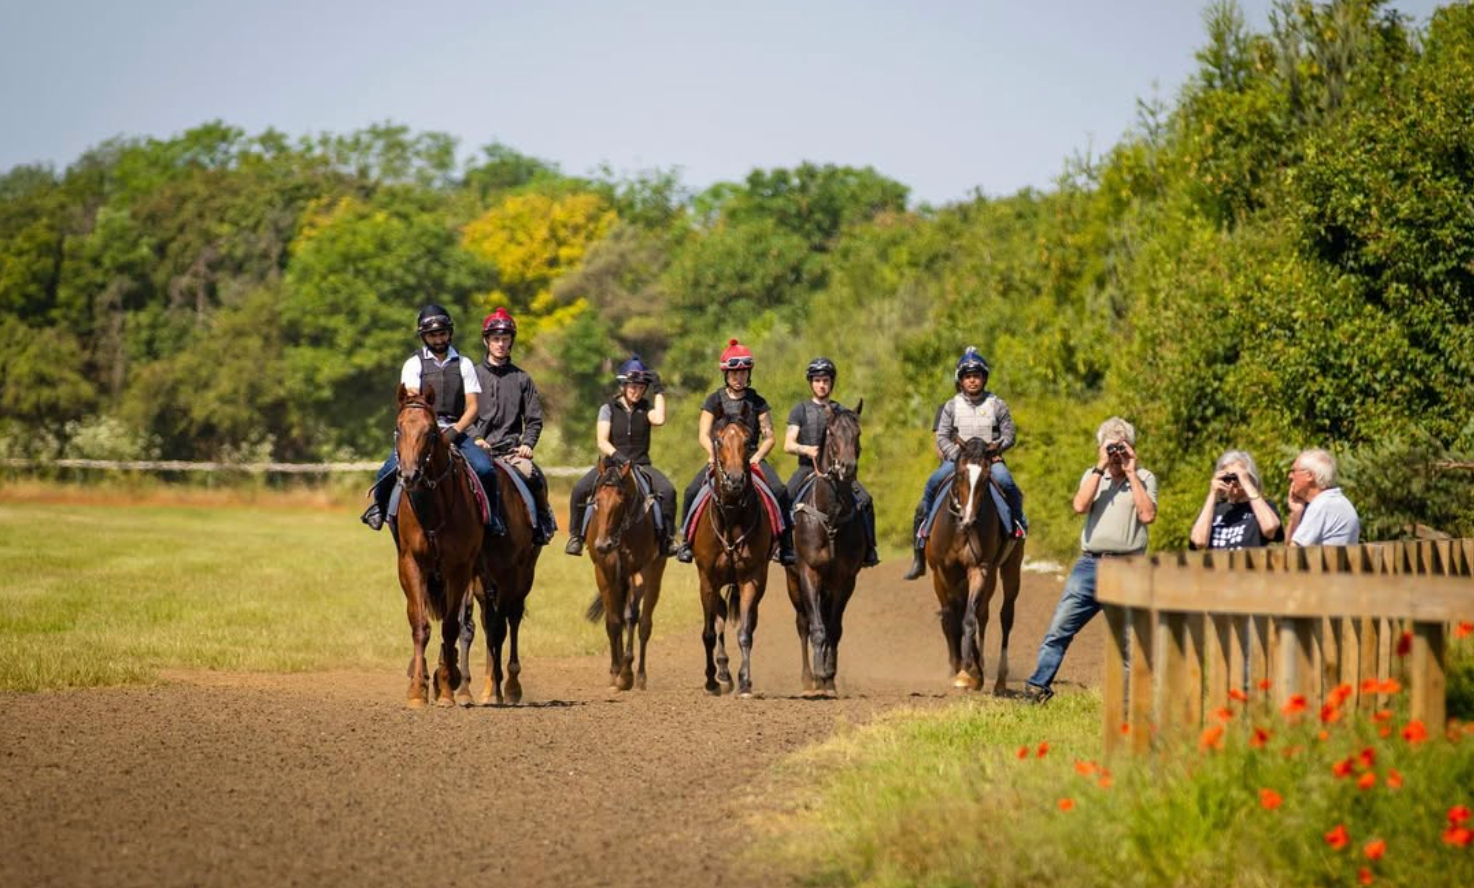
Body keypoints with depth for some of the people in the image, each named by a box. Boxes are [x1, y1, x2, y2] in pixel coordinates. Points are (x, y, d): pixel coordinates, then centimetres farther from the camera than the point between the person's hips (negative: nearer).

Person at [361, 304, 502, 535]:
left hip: (454, 431, 1)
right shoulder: (414, 364, 7)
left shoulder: (463, 364, 11)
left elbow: (472, 407, 6)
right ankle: (378, 504, 12)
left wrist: (455, 430, -12)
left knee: (485, 469, -24)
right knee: (389, 469, -22)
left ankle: (492, 517, 0)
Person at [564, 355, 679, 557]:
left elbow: (659, 419, -15)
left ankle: (668, 537, -12)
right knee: (579, 490, -25)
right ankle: (575, 535, -7)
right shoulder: (609, 409, 5)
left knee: (668, 491, -27)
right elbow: (601, 441, -6)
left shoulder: (646, 409, 9)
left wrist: (658, 390, -7)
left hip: (641, 465, 1)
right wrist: (617, 456, -25)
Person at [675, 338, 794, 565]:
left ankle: (785, 543, -16)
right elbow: (703, 433, 0)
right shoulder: (714, 400, 6)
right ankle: (687, 540, -6)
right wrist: (712, 453, -19)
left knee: (779, 491, -24)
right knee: (692, 491, -22)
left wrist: (757, 457, -14)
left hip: (751, 457, 0)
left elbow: (769, 437, 4)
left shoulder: (758, 402, 6)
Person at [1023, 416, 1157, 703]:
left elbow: (1148, 515, -12)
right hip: (1090, 564, 2)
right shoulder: (1092, 475, 13)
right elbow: (1080, 506, -6)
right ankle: (1038, 687, 3)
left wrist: (1131, 473, -8)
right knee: (1059, 630, -2)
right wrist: (1100, 467, -7)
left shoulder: (1144, 479, 6)